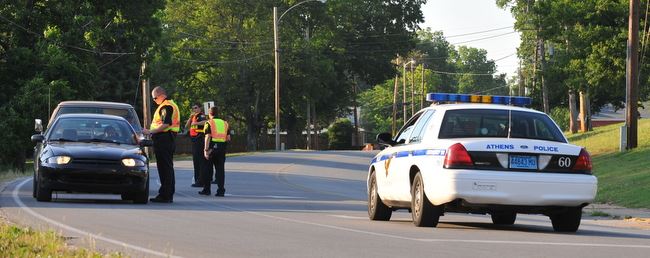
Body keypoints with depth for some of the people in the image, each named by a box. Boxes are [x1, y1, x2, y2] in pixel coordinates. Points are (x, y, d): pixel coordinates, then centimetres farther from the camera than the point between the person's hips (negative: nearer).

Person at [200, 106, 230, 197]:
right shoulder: (224, 123, 12)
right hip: (222, 147, 4)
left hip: (212, 146, -4)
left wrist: (206, 150, -15)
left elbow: (208, 137, -12)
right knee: (220, 169, 4)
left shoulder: (209, 123, -3)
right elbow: (228, 138, 10)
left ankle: (206, 189, 12)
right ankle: (221, 190, -3)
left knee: (208, 169, 7)